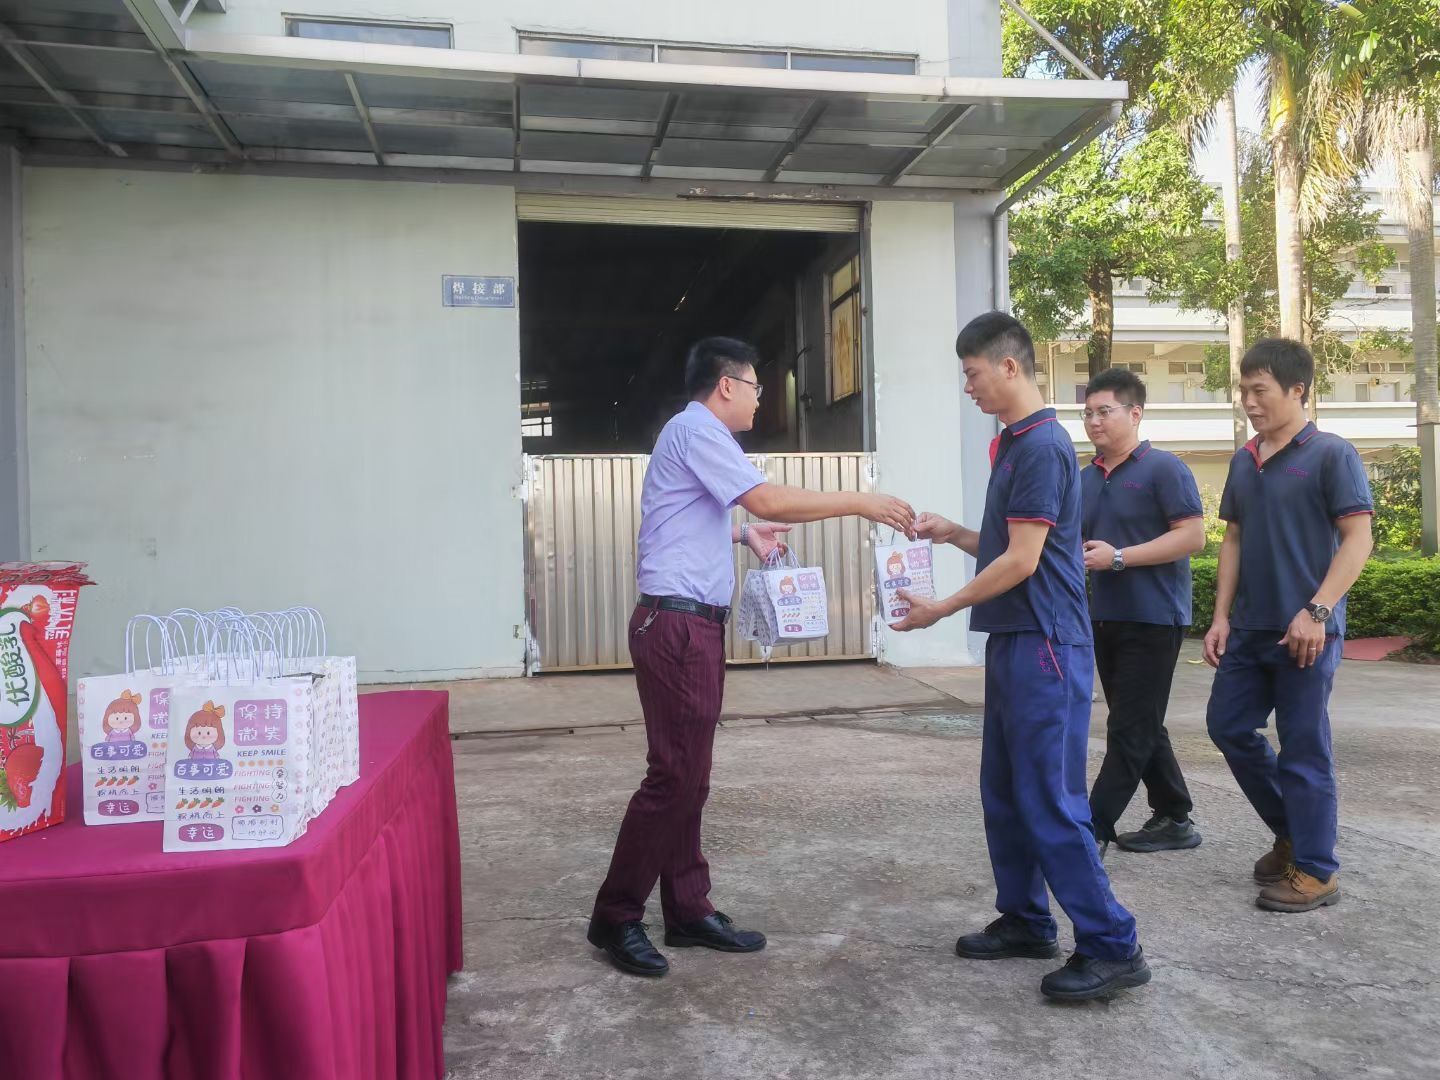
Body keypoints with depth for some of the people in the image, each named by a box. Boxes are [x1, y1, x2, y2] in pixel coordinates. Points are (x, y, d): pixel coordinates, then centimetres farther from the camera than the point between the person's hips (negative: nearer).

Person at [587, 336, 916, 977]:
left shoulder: (698, 435, 20)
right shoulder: (697, 429, -10)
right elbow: (767, 499, -19)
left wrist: (743, 535, 18)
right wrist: (861, 504, -13)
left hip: (692, 626, 10)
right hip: (676, 626, -10)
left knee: (689, 775, 12)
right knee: (673, 774, -6)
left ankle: (688, 912, 20)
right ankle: (614, 919, 5)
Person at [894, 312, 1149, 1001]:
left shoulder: (1043, 446, -14)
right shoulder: (1011, 445, 16)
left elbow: (1022, 561, -18)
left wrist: (942, 609, -10)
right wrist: (952, 533, 6)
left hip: (1044, 645, -10)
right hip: (1012, 643, 10)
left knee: (1050, 802, -5)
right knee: (1004, 795, 15)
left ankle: (1113, 948, 6)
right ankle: (1024, 920, 27)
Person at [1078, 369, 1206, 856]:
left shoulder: (1164, 468, -9)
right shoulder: (1085, 479, 12)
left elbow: (1192, 536, -16)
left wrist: (1118, 557, -21)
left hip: (1152, 619, -8)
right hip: (1105, 618, 8)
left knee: (1129, 731, -3)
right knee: (1140, 727, 14)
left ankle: (1093, 830, -1)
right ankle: (1175, 819, 26)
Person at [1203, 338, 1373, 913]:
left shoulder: (1331, 455, -7)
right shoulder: (1243, 461, 11)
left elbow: (1358, 539, -12)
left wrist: (1317, 611, -20)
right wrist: (1221, 617, 8)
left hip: (1305, 632, -7)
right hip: (1250, 627, 7)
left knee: (1302, 748, 0)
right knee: (1227, 725, 11)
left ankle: (1316, 871, 15)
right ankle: (1291, 831, 30)